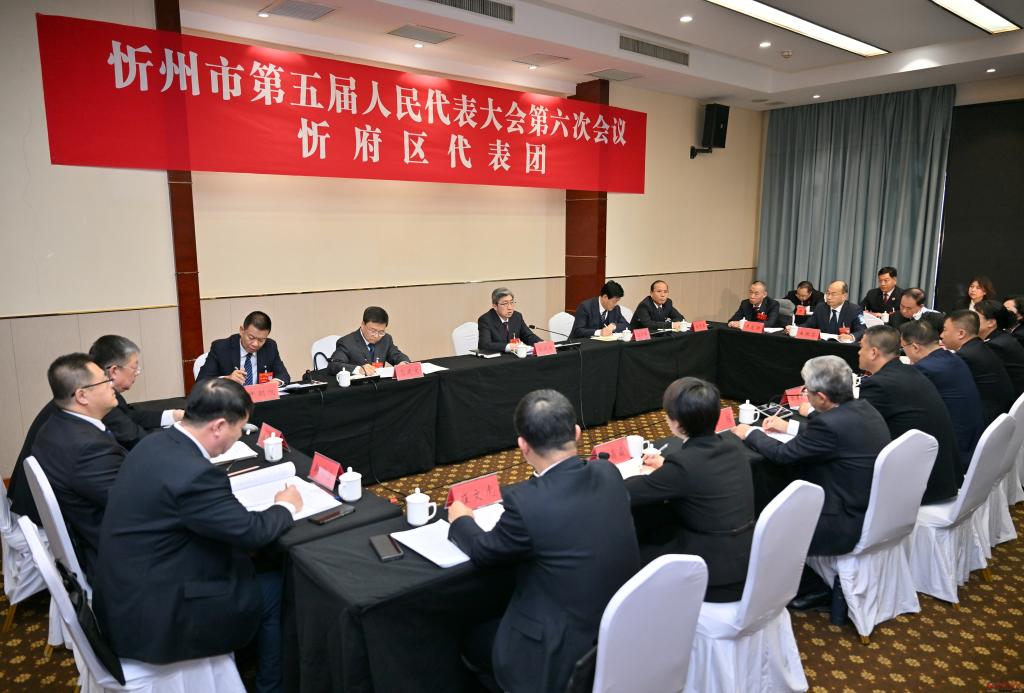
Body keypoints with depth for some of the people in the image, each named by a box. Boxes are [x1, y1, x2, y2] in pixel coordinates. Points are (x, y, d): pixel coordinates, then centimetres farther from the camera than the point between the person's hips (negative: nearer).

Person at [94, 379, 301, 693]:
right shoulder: (192, 473, -30)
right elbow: (250, 531, -19)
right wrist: (285, 507, -1)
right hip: (150, 615, -9)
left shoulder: (156, 442, -2)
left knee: (238, 559, 19)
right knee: (276, 589, 4)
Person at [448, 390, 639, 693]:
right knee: (491, 622, 26)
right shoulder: (608, 474, -9)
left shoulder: (525, 500, -27)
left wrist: (460, 520, 14)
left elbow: (485, 551, -6)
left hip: (570, 655, -6)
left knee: (474, 642, 21)